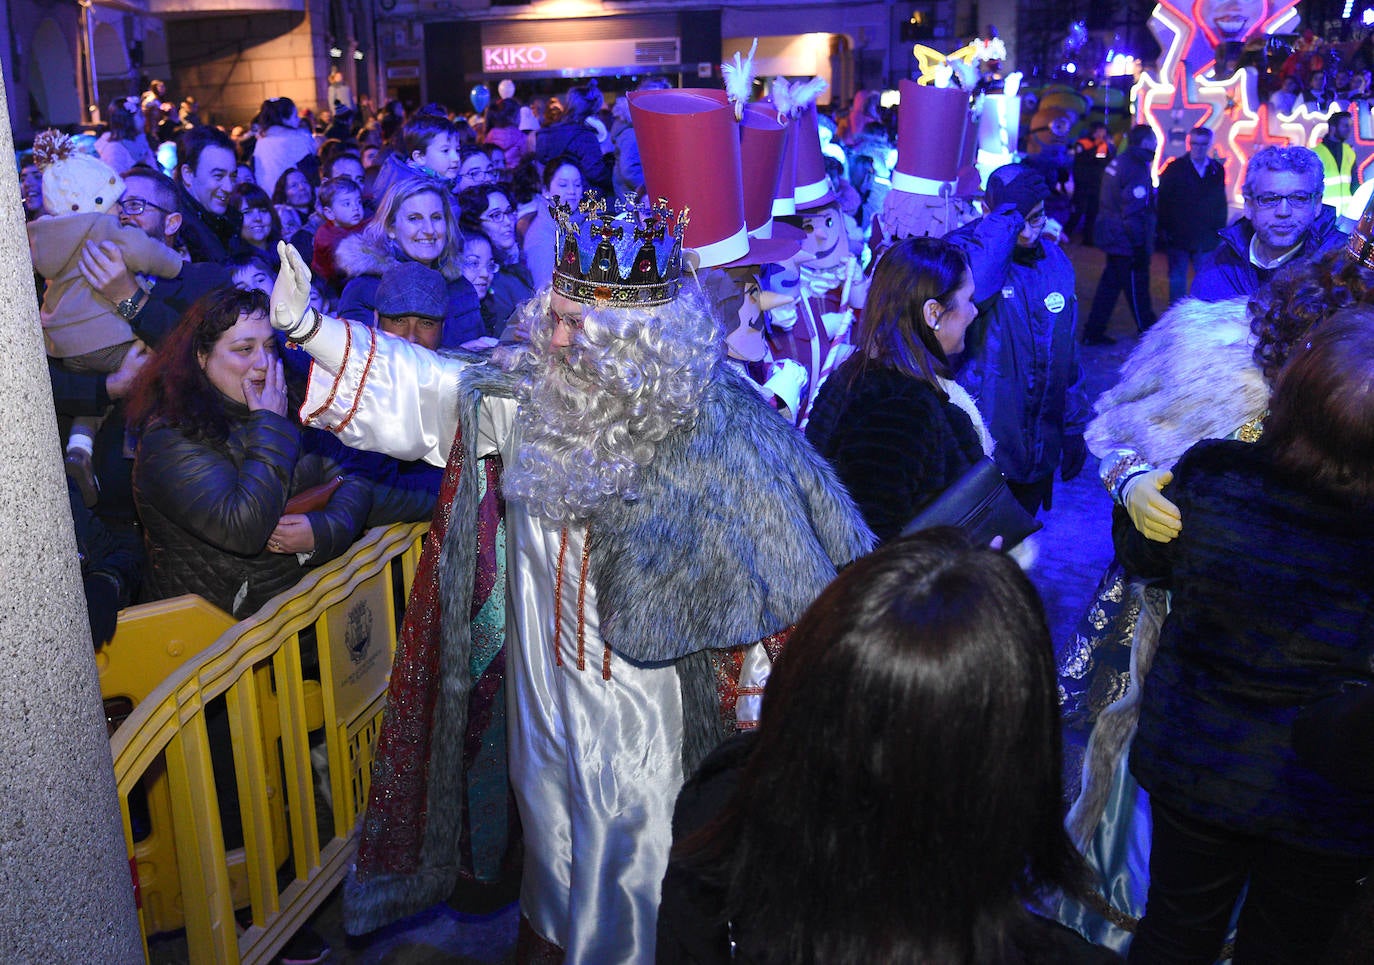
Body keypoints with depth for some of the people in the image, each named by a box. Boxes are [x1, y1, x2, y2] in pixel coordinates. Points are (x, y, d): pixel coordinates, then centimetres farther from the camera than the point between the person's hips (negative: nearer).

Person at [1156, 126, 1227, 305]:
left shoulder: (1217, 170, 6)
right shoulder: (1175, 168, -2)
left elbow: (1221, 202, 11)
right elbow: (1163, 200, -2)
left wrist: (1220, 228, 6)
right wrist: (1164, 229, -7)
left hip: (1206, 238, 2)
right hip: (1177, 236, -1)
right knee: (1177, 279, 8)